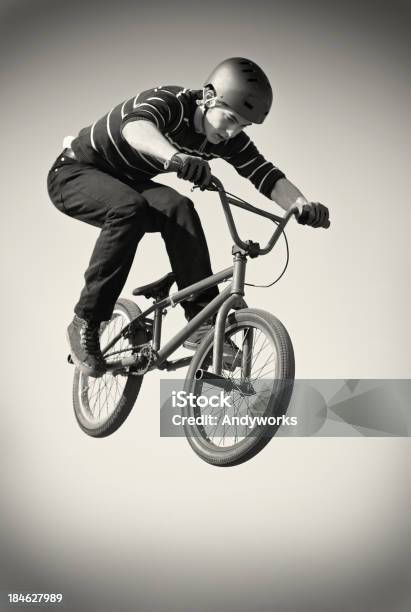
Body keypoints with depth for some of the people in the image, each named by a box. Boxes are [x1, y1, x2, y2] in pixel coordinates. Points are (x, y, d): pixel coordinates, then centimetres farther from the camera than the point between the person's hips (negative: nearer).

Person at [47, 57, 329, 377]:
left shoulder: (228, 139, -10)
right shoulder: (171, 101, -29)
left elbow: (265, 174, -17)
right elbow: (135, 125, -51)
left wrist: (302, 204, -38)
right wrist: (175, 157, -72)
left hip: (126, 182, 6)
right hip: (74, 173, -5)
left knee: (178, 209, -24)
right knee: (130, 208, -35)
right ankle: (85, 325, -25)